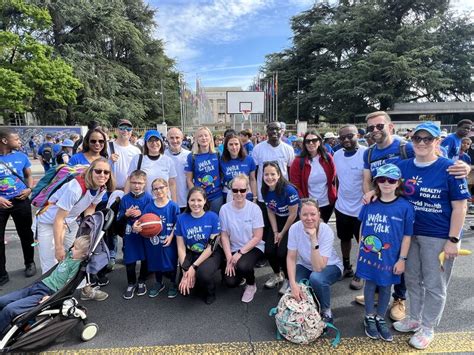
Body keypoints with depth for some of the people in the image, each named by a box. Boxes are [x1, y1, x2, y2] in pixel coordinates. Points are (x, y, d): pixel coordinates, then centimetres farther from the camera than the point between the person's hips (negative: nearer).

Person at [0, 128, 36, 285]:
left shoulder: (21, 156, 0)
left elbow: (29, 175, 13)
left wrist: (29, 189, -7)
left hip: (20, 201, 2)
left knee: (26, 235, 13)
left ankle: (30, 263, 33)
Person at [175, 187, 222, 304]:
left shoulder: (213, 217, -12)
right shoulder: (181, 218, -5)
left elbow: (211, 247, -13)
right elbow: (181, 247, -4)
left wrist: (194, 267, -18)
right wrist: (185, 270, -15)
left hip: (210, 255, -2)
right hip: (190, 254, 2)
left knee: (203, 273, -32)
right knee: (185, 285, -21)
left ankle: (210, 292, 2)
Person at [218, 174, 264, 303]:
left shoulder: (254, 208, -14)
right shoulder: (225, 209, -9)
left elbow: (257, 237, -12)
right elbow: (224, 236, -4)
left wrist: (240, 253, -18)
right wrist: (229, 258, -12)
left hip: (253, 247, -2)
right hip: (233, 249, 2)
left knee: (242, 266, -32)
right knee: (230, 282, -14)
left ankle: (251, 285, 4)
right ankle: (241, 274, 23)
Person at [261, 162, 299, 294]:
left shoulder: (289, 190, -27)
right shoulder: (265, 190, -9)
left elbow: (293, 214, -19)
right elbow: (270, 212, 2)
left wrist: (282, 233, -11)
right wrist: (275, 232, -5)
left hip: (293, 222, -5)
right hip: (278, 221, 5)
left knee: (282, 252, -18)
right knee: (269, 251, -8)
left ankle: (288, 279, 11)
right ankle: (277, 275, 22)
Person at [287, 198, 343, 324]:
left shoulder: (326, 231, -30)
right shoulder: (294, 228, -21)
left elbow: (319, 267, -35)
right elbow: (291, 258, -15)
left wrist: (313, 239, -44)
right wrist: (293, 283, -29)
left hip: (330, 266, -2)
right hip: (305, 265, 3)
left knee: (316, 278, -35)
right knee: (294, 288, -24)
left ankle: (326, 311, -5)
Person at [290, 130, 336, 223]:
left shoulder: (328, 158, -3)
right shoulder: (298, 162, -12)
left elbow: (333, 178, 5)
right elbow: (295, 186, -10)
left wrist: (334, 196, 0)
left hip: (328, 204, 3)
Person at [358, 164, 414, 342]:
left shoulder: (405, 207, -12)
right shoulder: (369, 204, -6)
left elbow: (407, 235, -6)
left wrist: (402, 259, -5)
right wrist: (361, 249, 9)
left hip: (390, 257, -1)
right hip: (369, 255, 1)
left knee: (386, 287, 16)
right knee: (370, 284, 15)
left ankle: (380, 318, 36)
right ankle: (369, 318, 34)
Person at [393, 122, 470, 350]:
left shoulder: (449, 169, -12)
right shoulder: (403, 166, 0)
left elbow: (460, 207, -11)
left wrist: (453, 240, -13)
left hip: (438, 237, -4)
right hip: (410, 233, 5)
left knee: (434, 285, 11)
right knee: (412, 279, 18)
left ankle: (427, 328, 30)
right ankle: (415, 318, 39)